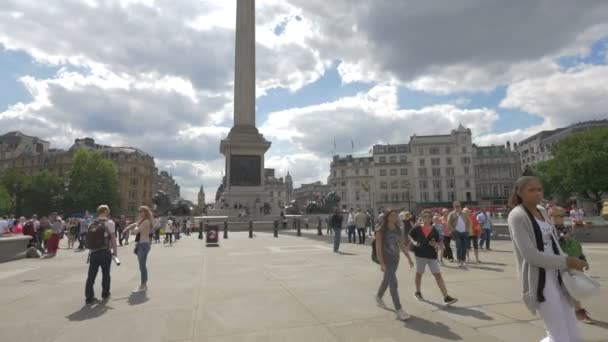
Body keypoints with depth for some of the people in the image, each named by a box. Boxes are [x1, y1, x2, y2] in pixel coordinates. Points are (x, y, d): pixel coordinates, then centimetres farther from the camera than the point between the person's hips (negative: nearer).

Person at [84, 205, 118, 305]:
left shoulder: (91, 224, 12)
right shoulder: (110, 222, -6)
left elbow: (90, 238, 13)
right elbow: (113, 238, -9)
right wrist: (115, 251, -3)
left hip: (93, 252, 5)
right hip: (105, 252, -4)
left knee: (91, 276, 5)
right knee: (106, 274, 11)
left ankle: (89, 298, 4)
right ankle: (105, 294, 24)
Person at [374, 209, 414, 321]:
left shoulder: (398, 230, 4)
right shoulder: (381, 230, -14)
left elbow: (402, 246, 10)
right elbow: (378, 247, -17)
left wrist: (409, 258, 5)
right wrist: (382, 263, -23)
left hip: (395, 259, 6)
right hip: (386, 259, -6)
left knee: (387, 280, 22)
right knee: (393, 283, -11)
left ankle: (379, 297, 46)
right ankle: (399, 309, -5)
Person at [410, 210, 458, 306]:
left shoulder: (434, 230, 0)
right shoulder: (417, 228, -7)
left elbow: (437, 243, 8)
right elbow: (410, 236, 7)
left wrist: (434, 244, -14)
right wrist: (414, 242, -11)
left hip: (432, 255, 2)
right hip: (420, 254, -1)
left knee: (438, 275, -3)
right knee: (419, 273, 14)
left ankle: (446, 297, -4)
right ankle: (418, 292, 35)